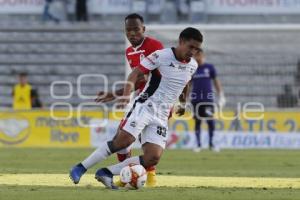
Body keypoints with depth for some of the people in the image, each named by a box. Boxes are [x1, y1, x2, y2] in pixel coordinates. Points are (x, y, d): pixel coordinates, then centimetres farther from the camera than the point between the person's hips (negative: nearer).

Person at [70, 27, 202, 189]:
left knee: (153, 158, -11)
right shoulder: (161, 56, -11)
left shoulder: (193, 65, 7)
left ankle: (107, 173, -4)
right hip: (144, 107, -6)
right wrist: (126, 94, -26)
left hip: (161, 117, 6)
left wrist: (183, 103, 39)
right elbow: (135, 73, -11)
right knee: (123, 140, -25)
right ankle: (81, 167, -14)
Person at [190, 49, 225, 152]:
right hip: (196, 99, 1)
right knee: (197, 121, 3)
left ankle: (211, 143, 5)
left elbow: (216, 82, 8)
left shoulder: (210, 67, 5)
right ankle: (198, 144, 9)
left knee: (210, 121, -6)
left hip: (208, 98, -1)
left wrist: (221, 95, 2)